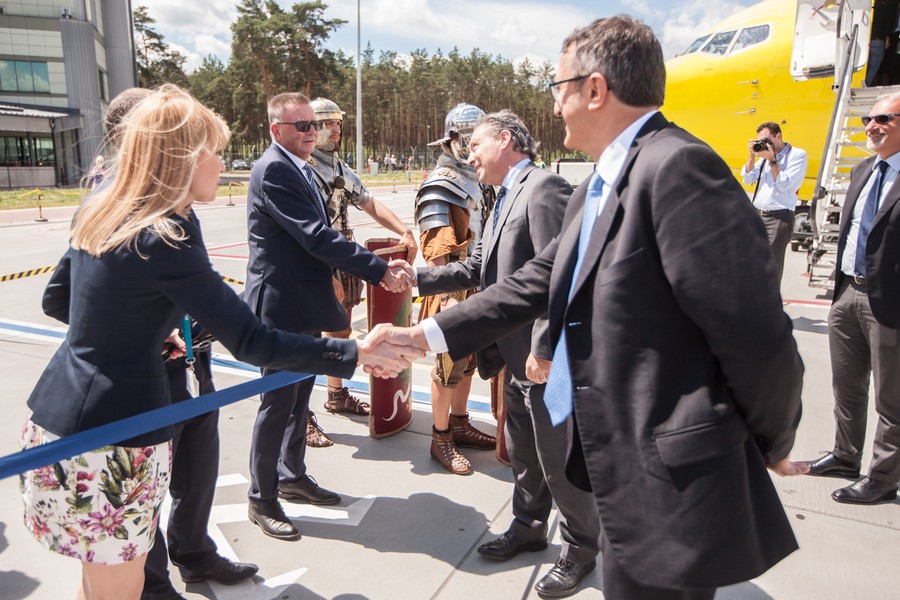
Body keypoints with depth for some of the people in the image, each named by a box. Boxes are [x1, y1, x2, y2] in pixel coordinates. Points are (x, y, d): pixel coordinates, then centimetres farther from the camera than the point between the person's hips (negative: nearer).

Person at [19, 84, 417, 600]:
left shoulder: (99, 214, 5)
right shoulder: (163, 238, -21)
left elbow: (57, 301, 19)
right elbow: (251, 342, -23)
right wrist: (354, 354, -17)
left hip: (56, 414, 9)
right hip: (111, 439, -9)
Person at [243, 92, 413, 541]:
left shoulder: (298, 169, 14)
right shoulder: (274, 170, -17)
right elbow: (317, 236, -25)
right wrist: (380, 271, -26)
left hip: (305, 305, 9)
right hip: (281, 305, -9)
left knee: (299, 396, 18)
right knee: (278, 402, 1)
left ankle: (292, 476, 35)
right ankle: (262, 500, 16)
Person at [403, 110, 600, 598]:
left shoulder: (543, 187, -16)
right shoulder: (507, 197, 15)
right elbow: (478, 268, 15)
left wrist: (543, 350, -24)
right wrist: (417, 279, 8)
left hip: (546, 359, -9)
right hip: (517, 356, 9)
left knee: (559, 458, 7)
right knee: (523, 452, 22)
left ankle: (580, 547, 28)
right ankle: (528, 529, 41)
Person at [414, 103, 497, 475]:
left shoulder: (477, 181, 15)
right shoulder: (440, 186, -12)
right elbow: (436, 251, -20)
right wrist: (446, 297, -26)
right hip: (452, 290, -8)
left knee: (468, 360, 17)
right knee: (449, 365, 0)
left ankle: (460, 425, 32)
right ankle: (440, 440, 13)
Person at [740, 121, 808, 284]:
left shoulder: (797, 155, -4)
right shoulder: (765, 154, 14)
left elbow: (784, 184, -13)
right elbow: (748, 179, 9)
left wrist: (772, 160, -14)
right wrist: (752, 155, -1)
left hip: (779, 218, -6)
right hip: (757, 215, 6)